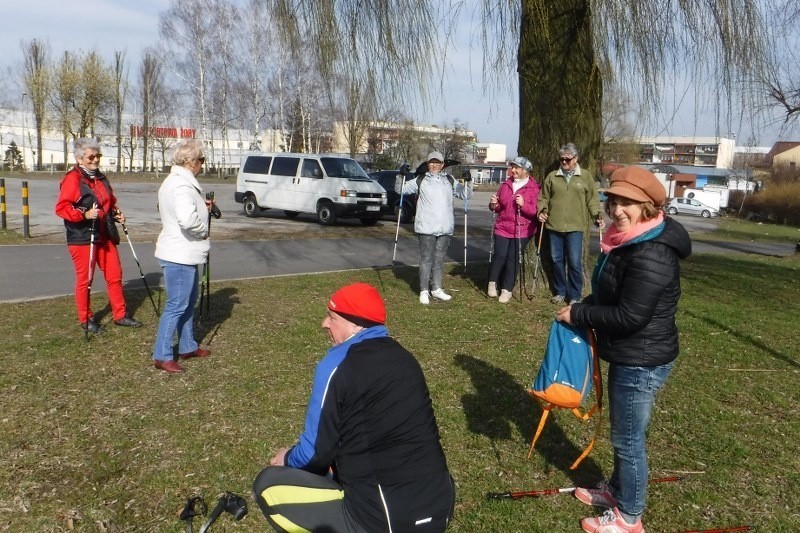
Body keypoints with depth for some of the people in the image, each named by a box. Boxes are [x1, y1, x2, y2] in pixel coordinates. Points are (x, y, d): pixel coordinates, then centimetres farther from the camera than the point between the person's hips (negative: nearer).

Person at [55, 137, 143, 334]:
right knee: (84, 279, 4)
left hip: (105, 236, 7)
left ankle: (120, 315, 20)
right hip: (82, 238, -7)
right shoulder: (72, 179, -11)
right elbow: (61, 208, -16)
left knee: (115, 275, 10)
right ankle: (86, 319, 17)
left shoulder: (101, 178, 13)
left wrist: (116, 213, 6)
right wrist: (85, 214, -27)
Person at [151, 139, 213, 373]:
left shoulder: (174, 180, 13)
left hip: (183, 254, 11)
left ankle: (188, 346, 33)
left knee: (188, 302, 21)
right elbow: (188, 219, -37)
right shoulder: (182, 185, -22)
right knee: (176, 306, -3)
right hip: (179, 256, -11)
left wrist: (202, 206, 11)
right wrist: (203, 230, -17)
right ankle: (162, 356, 5)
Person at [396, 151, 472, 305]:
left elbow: (466, 195, 13)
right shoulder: (420, 180, 6)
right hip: (426, 228, -3)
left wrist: (466, 182, -4)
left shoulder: (450, 181, 12)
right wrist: (401, 176, -10)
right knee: (426, 259, -1)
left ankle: (436, 289, 23)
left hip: (445, 228, 3)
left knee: (439, 259, 12)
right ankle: (424, 291, 6)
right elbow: (400, 189, 7)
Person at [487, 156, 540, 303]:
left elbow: (536, 211, -12)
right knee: (499, 255, -6)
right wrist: (494, 205, -6)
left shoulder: (534, 188, -7)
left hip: (522, 230, -3)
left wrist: (524, 204, -27)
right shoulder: (505, 185, 8)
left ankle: (507, 290, 13)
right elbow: (498, 208, 16)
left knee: (513, 259, 0)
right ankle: (493, 282, 17)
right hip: (503, 227, 3)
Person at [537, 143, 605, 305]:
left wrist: (597, 217, -6)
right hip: (554, 226, 2)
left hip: (575, 227, -2)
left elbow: (592, 200, 6)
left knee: (575, 262, -3)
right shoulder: (552, 176, 8)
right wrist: (541, 211, -5)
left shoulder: (585, 177, 5)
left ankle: (574, 296, 9)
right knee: (557, 260, 10)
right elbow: (544, 198, 11)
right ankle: (560, 292, 24)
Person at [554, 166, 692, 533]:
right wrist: (583, 307, 1)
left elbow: (630, 316, -29)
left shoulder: (651, 254, -28)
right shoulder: (630, 241, 6)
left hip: (642, 361, -10)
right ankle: (616, 490, 45)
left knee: (628, 440, 6)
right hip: (629, 355, 10)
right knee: (622, 433, 25)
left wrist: (578, 315, -18)